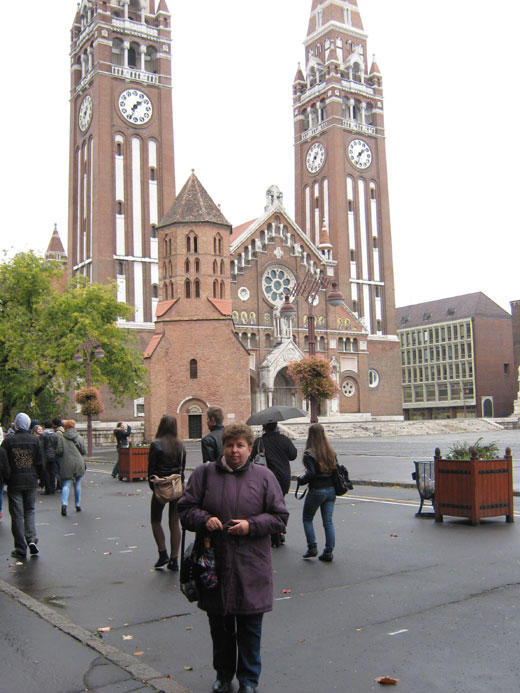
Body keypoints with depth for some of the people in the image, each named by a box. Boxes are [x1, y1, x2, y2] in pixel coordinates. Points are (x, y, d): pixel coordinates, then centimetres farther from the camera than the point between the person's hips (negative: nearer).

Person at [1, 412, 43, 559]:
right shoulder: (34, 440, -1)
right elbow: (40, 463, 1)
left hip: (14, 482, -2)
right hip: (31, 482, 2)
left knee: (17, 515, 4)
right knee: (30, 511, 17)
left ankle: (20, 549, 6)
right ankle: (31, 539, -2)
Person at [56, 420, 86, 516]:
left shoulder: (61, 438, -2)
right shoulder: (79, 438, 4)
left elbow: (59, 451, -6)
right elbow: (84, 451, 3)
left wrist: (65, 454, 14)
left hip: (67, 464, -1)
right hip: (79, 464, 1)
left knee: (66, 484, 0)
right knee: (77, 484, 13)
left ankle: (64, 504, -21)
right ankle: (78, 505, 17)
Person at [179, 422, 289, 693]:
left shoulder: (264, 476, 0)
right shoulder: (204, 473, 2)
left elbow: (280, 517, 2)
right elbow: (185, 509, 5)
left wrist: (252, 525, -14)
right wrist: (204, 520, -14)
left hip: (251, 568, -1)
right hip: (215, 566, 1)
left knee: (250, 628, 10)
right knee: (219, 627, 15)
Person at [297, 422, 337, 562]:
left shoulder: (309, 453, -14)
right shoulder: (331, 452, 4)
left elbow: (311, 474, -18)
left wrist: (300, 480, -1)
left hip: (316, 491, -5)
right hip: (331, 489, 5)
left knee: (307, 519, 14)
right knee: (328, 521, 9)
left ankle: (312, 547, 10)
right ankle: (329, 551, 9)